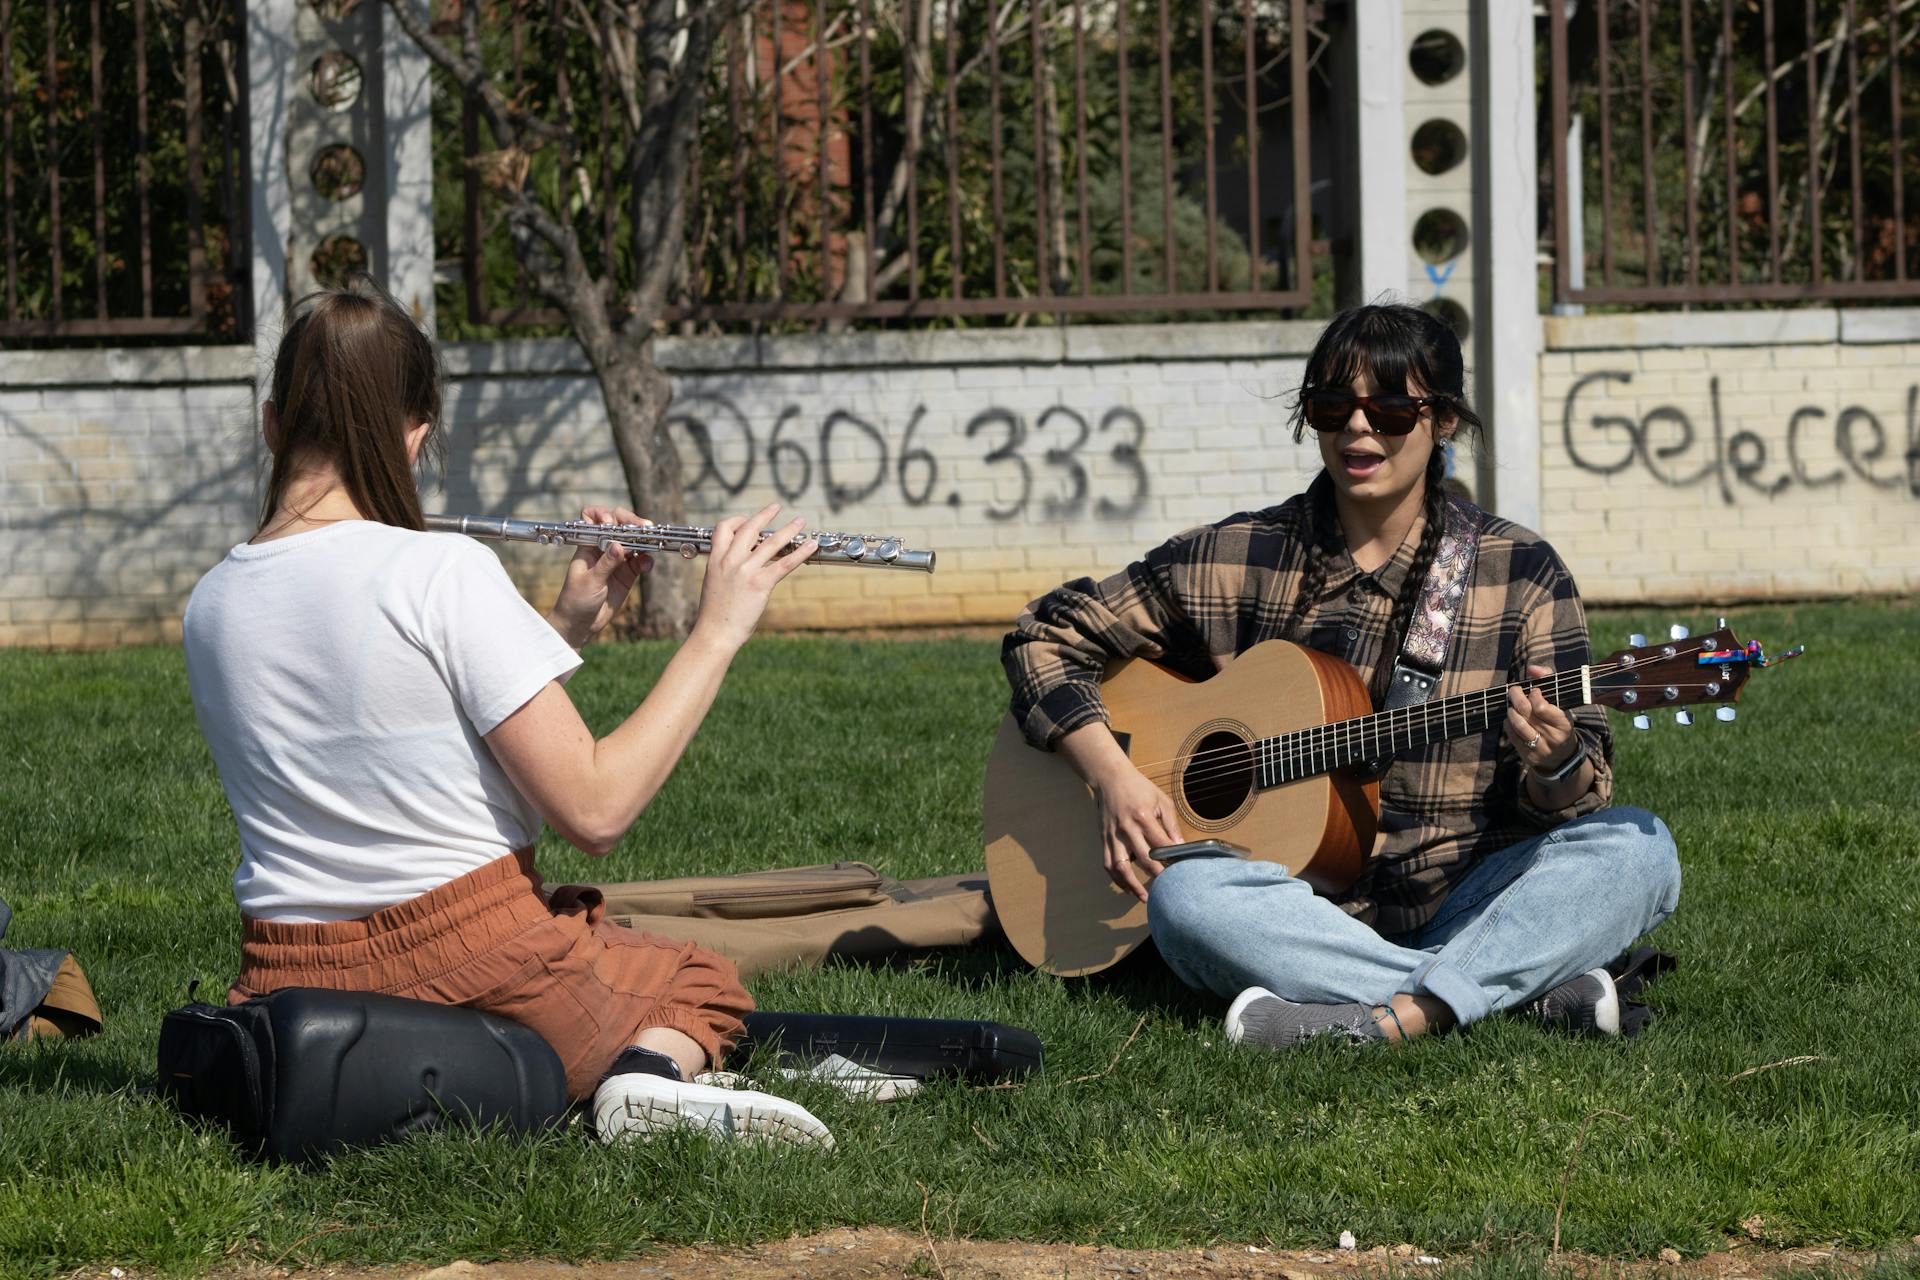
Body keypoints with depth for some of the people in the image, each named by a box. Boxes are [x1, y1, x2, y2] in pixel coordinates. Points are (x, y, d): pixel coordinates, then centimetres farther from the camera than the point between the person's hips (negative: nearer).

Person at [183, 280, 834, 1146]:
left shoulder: (210, 607, 3)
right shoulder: (441, 573, -16)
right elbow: (594, 810, -16)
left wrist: (568, 626, 11)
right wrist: (717, 631, -7)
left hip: (291, 985, 5)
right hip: (477, 968, -5)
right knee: (702, 983, 27)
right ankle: (652, 1076, -8)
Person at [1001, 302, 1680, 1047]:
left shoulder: (1519, 573, 4)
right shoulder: (1234, 560, 5)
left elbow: (1584, 796, 0)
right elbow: (1047, 635, 11)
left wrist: (1557, 766, -25)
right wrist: (1115, 778, -5)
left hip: (1457, 908, 0)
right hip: (1299, 909, 0)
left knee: (1636, 849, -26)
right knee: (1184, 894, -34)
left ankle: (1396, 1019, -40)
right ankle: (1540, 988, -32)